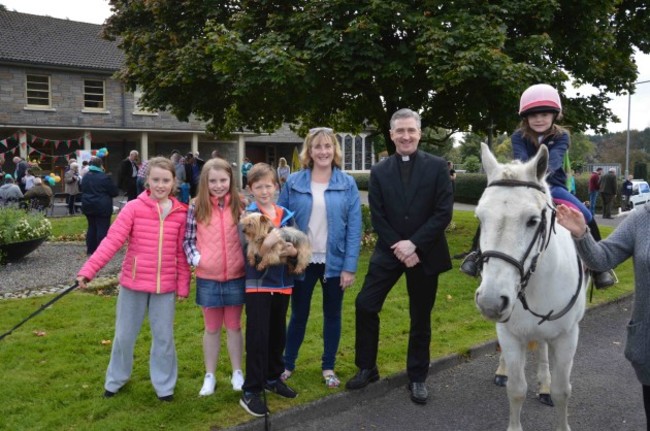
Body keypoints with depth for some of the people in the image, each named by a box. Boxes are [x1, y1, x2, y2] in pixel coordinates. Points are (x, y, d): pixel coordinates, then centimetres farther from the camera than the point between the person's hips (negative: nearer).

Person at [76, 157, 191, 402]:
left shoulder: (181, 213, -2)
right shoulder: (134, 207, -8)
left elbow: (182, 253, 2)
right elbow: (112, 240, -15)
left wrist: (183, 285, 3)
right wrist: (89, 269, -23)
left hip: (165, 285, 1)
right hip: (133, 282, 0)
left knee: (164, 337, 10)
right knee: (124, 335, 15)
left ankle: (164, 384, 29)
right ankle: (116, 379, 37)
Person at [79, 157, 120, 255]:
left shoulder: (85, 177, 7)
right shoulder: (104, 177, -15)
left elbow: (83, 190, 22)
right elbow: (115, 192, -8)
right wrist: (105, 193, 12)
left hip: (88, 206, 7)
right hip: (102, 207, -7)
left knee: (92, 227, 14)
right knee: (102, 228, -3)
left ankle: (90, 249, 17)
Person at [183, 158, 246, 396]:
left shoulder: (239, 206, -3)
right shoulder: (196, 207, -4)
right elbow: (188, 239, -1)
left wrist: (247, 261, -9)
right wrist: (196, 258, -16)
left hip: (236, 277, 0)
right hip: (207, 278, 0)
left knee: (234, 326, 14)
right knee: (212, 328, 15)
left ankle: (237, 373, 29)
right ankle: (209, 376, 28)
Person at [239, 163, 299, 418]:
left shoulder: (286, 215, 5)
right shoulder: (248, 216, -8)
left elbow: (297, 246, 5)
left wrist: (293, 251, -16)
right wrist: (268, 243, -34)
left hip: (282, 282, 5)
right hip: (258, 283, -5)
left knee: (278, 334, 16)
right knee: (257, 336, -4)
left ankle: (273, 378, 33)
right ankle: (251, 392, 5)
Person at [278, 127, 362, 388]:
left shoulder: (347, 184, -4)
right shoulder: (293, 182, -3)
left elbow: (354, 228, -5)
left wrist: (350, 267, -10)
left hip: (334, 262, 0)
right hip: (302, 261, 0)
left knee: (332, 314, 13)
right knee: (298, 314, 12)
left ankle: (328, 367, 29)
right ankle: (287, 364, 29)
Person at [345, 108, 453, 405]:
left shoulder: (437, 167, -4)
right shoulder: (379, 171, 2)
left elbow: (444, 212, -10)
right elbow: (377, 217, -1)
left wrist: (414, 244, -17)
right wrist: (399, 247, -13)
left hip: (425, 253, -1)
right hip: (389, 252, 2)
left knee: (420, 318, 9)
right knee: (365, 305, -2)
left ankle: (417, 378, 26)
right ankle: (367, 368, 18)